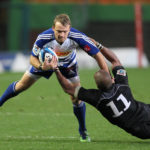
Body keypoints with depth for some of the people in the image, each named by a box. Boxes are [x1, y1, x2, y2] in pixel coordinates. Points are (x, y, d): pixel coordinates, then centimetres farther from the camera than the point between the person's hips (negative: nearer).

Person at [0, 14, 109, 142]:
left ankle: (83, 131, 16)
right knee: (21, 85, 10)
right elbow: (33, 58, -24)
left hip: (68, 64, 0)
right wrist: (41, 67, -47)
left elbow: (97, 55, -32)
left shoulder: (78, 37, -41)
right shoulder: (43, 38, -39)